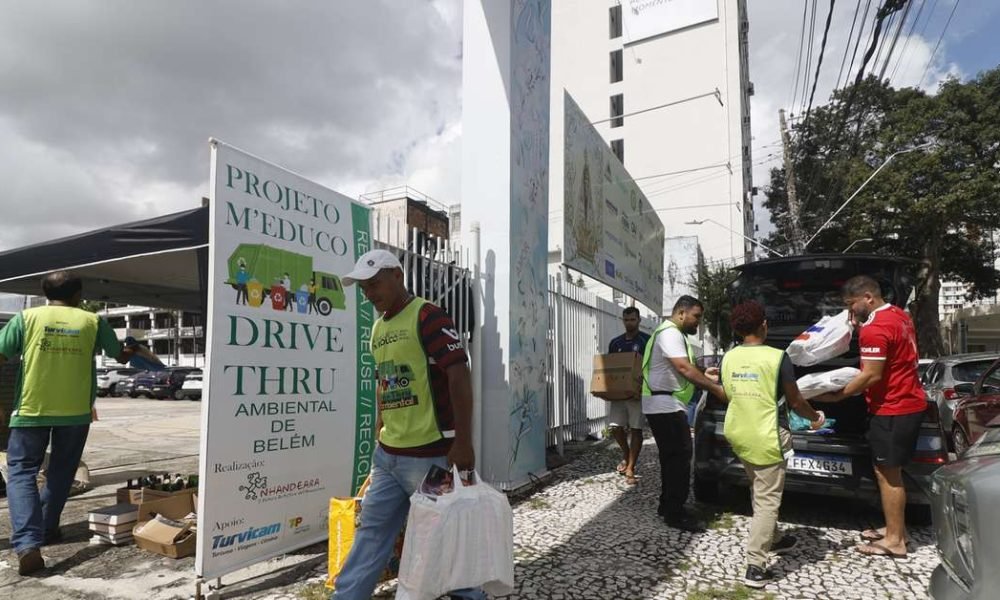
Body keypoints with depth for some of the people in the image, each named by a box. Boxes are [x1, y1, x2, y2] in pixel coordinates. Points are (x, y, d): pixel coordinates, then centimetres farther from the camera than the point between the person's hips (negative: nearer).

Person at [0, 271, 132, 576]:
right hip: (76, 411, 1)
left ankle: (28, 543, -10)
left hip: (31, 409, -1)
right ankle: (47, 529, 31)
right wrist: (132, 350, 36)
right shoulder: (93, 321, 1)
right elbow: (121, 356, 13)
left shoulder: (26, 317, -1)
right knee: (61, 472, 19)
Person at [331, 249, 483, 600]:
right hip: (387, 454, 8)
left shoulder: (428, 317, -13)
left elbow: (459, 377, -19)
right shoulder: (378, 328, 12)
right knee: (371, 531, 16)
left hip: (431, 454, -7)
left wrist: (463, 441, -22)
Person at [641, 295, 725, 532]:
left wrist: (703, 376, 11)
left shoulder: (673, 334, 19)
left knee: (673, 457, 15)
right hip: (665, 406, -11)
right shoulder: (670, 333, -16)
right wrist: (717, 389, -22)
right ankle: (675, 514, 0)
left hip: (667, 406, 11)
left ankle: (667, 506, 24)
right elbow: (684, 369, -25)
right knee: (679, 457, -7)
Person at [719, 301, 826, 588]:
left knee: (758, 492, 24)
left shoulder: (728, 358, 2)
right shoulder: (777, 357, -14)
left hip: (737, 434, 6)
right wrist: (815, 417, 15)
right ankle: (755, 568, -1)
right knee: (767, 500, 0)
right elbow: (795, 402, -6)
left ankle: (773, 540, 42)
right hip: (765, 437, -6)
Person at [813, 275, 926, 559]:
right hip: (909, 403, 10)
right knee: (892, 471, 18)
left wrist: (836, 395, -15)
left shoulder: (874, 328, -21)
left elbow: (871, 376, -23)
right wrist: (860, 326, 9)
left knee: (886, 474, -1)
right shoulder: (899, 316, 10)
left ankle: (894, 541, 8)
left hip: (892, 409, -10)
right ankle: (896, 528, 28)